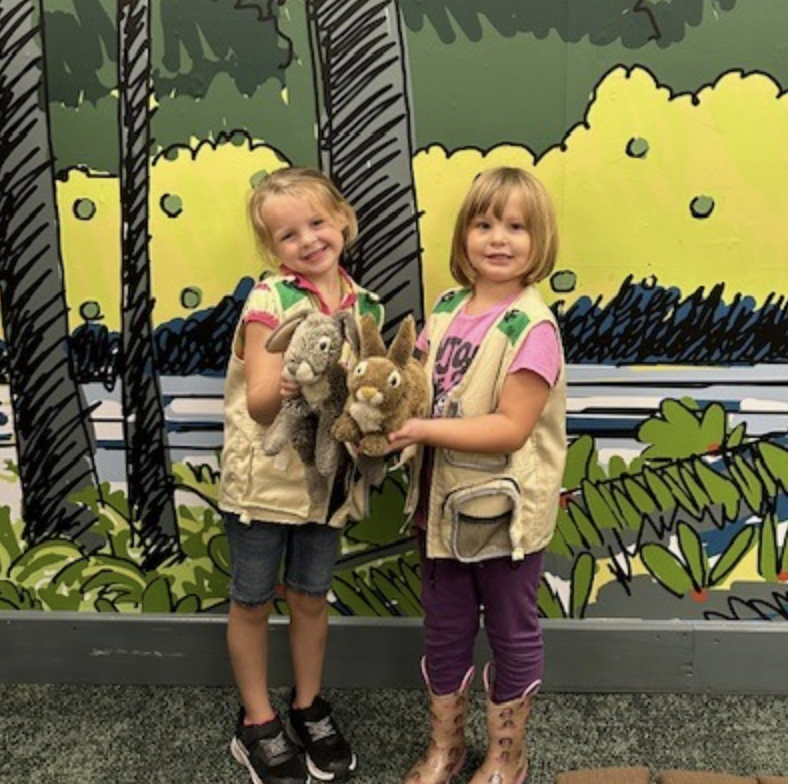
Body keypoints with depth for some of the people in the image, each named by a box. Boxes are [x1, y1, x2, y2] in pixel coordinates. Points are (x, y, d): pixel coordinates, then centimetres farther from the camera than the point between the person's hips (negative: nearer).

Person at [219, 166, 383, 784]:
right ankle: (257, 722, 29)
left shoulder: (365, 306, 1)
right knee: (253, 600, 11)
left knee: (311, 597, 17)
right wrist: (287, 387, -39)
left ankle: (309, 708, 37)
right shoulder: (269, 302, -13)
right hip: (265, 475, -3)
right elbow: (258, 404, -17)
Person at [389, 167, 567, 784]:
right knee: (445, 630, 20)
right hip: (443, 500, 6)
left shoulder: (532, 326, -18)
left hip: (505, 508, -6)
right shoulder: (447, 308, 2)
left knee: (512, 634, 15)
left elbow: (511, 427, -23)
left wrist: (424, 429, -26)